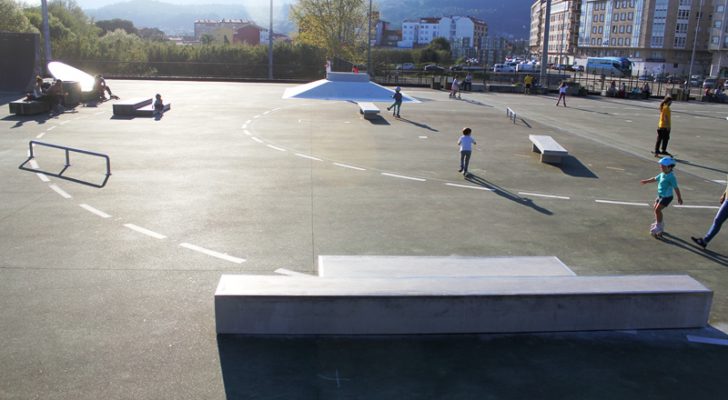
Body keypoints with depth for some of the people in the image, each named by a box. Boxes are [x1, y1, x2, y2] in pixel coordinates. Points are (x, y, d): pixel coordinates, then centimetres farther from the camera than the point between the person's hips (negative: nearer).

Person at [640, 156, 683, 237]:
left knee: (657, 209, -13)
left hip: (666, 197, -9)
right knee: (655, 208, 18)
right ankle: (660, 223, 37)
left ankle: (659, 227, 0)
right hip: (661, 195, 9)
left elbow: (676, 188, -19)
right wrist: (646, 181, 31)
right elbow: (655, 178, 22)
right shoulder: (662, 174, 4)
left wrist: (679, 198, -16)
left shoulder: (671, 177, -22)